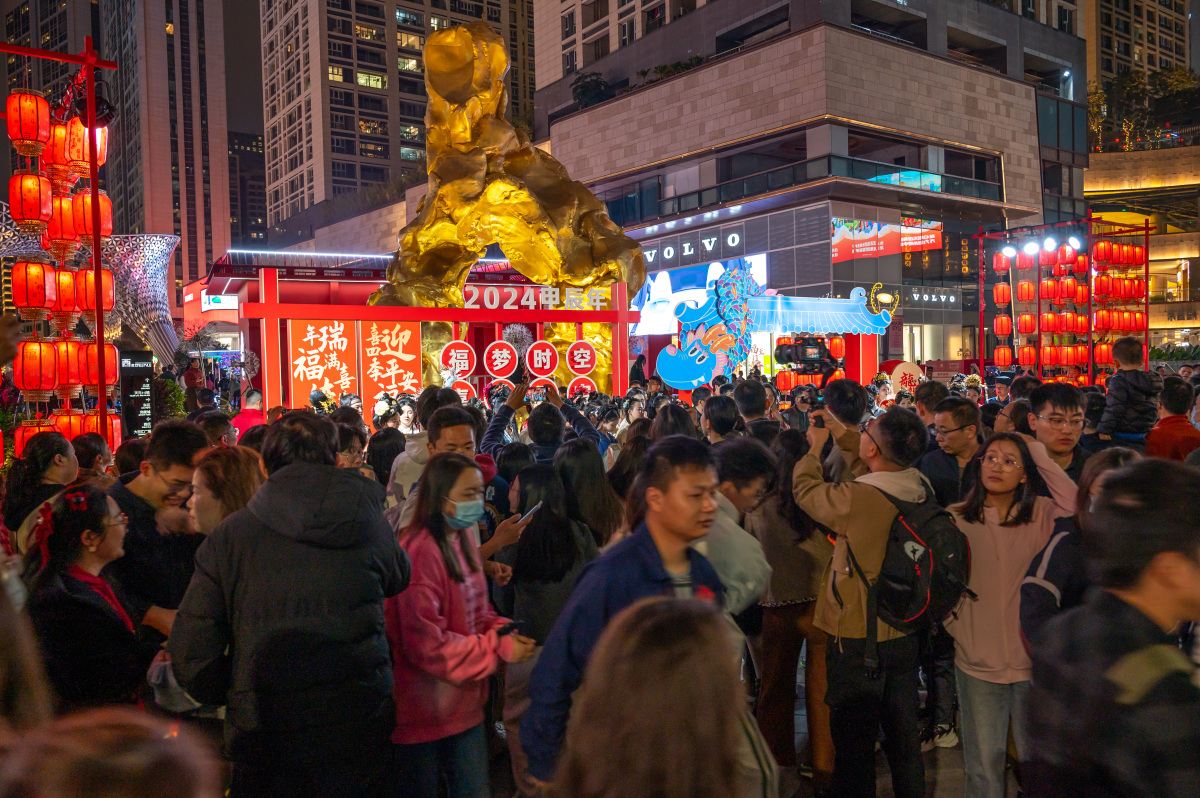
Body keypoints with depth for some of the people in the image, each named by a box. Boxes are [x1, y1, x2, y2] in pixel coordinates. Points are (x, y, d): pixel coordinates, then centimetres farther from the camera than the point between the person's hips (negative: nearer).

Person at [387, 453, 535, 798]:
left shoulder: (462, 541, 5)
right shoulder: (420, 552, -23)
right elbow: (427, 644, -24)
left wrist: (502, 630, -6)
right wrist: (500, 649, -19)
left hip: (464, 703, 8)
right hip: (426, 715, -8)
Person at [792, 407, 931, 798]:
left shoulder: (856, 499, -28)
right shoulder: (919, 488, -8)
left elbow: (805, 489, -9)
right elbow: (876, 475, 13)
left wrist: (815, 447, 9)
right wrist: (841, 434, 17)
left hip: (858, 638, -6)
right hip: (905, 632, 6)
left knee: (854, 741, 11)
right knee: (904, 735, 22)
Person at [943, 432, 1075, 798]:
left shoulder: (1041, 515, -1)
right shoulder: (954, 518, -2)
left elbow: (1077, 506, -23)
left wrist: (1038, 451, -16)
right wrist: (957, 627, -3)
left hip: (1034, 659, 0)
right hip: (977, 662, 0)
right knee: (983, 763, 13)